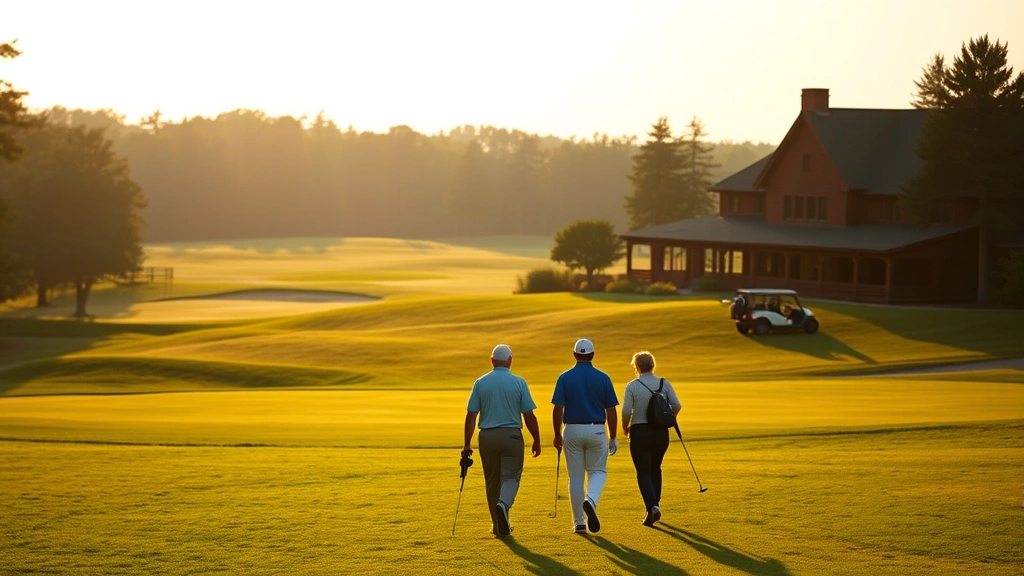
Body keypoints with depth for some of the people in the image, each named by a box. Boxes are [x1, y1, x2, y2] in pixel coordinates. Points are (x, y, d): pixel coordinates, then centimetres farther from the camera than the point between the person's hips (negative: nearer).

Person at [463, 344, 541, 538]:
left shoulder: (480, 383, 1)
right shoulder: (519, 383, -3)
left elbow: (471, 415, -2)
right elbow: (529, 416, -4)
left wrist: (467, 444, 3)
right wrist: (537, 441, 7)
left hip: (487, 436, 2)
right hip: (512, 435, -2)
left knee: (492, 481, 13)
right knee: (511, 477, 4)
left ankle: (499, 526, 17)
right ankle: (503, 504, -28)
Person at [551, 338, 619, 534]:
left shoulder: (564, 378, -3)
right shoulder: (603, 378, -2)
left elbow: (557, 409, -7)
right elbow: (611, 411, -1)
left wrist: (557, 435, 4)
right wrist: (613, 437, 7)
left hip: (572, 430, 0)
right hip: (596, 430, 0)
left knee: (575, 477, 8)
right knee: (598, 471, 13)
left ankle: (579, 523, 10)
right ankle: (591, 500, -17)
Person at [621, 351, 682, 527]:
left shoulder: (632, 386, -7)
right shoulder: (664, 384, 1)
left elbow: (626, 411, -13)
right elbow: (677, 406, -5)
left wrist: (625, 428, 6)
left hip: (639, 432, -3)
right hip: (661, 432, 3)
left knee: (644, 472, 2)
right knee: (655, 469, 23)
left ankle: (652, 507, -16)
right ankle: (655, 504, 22)